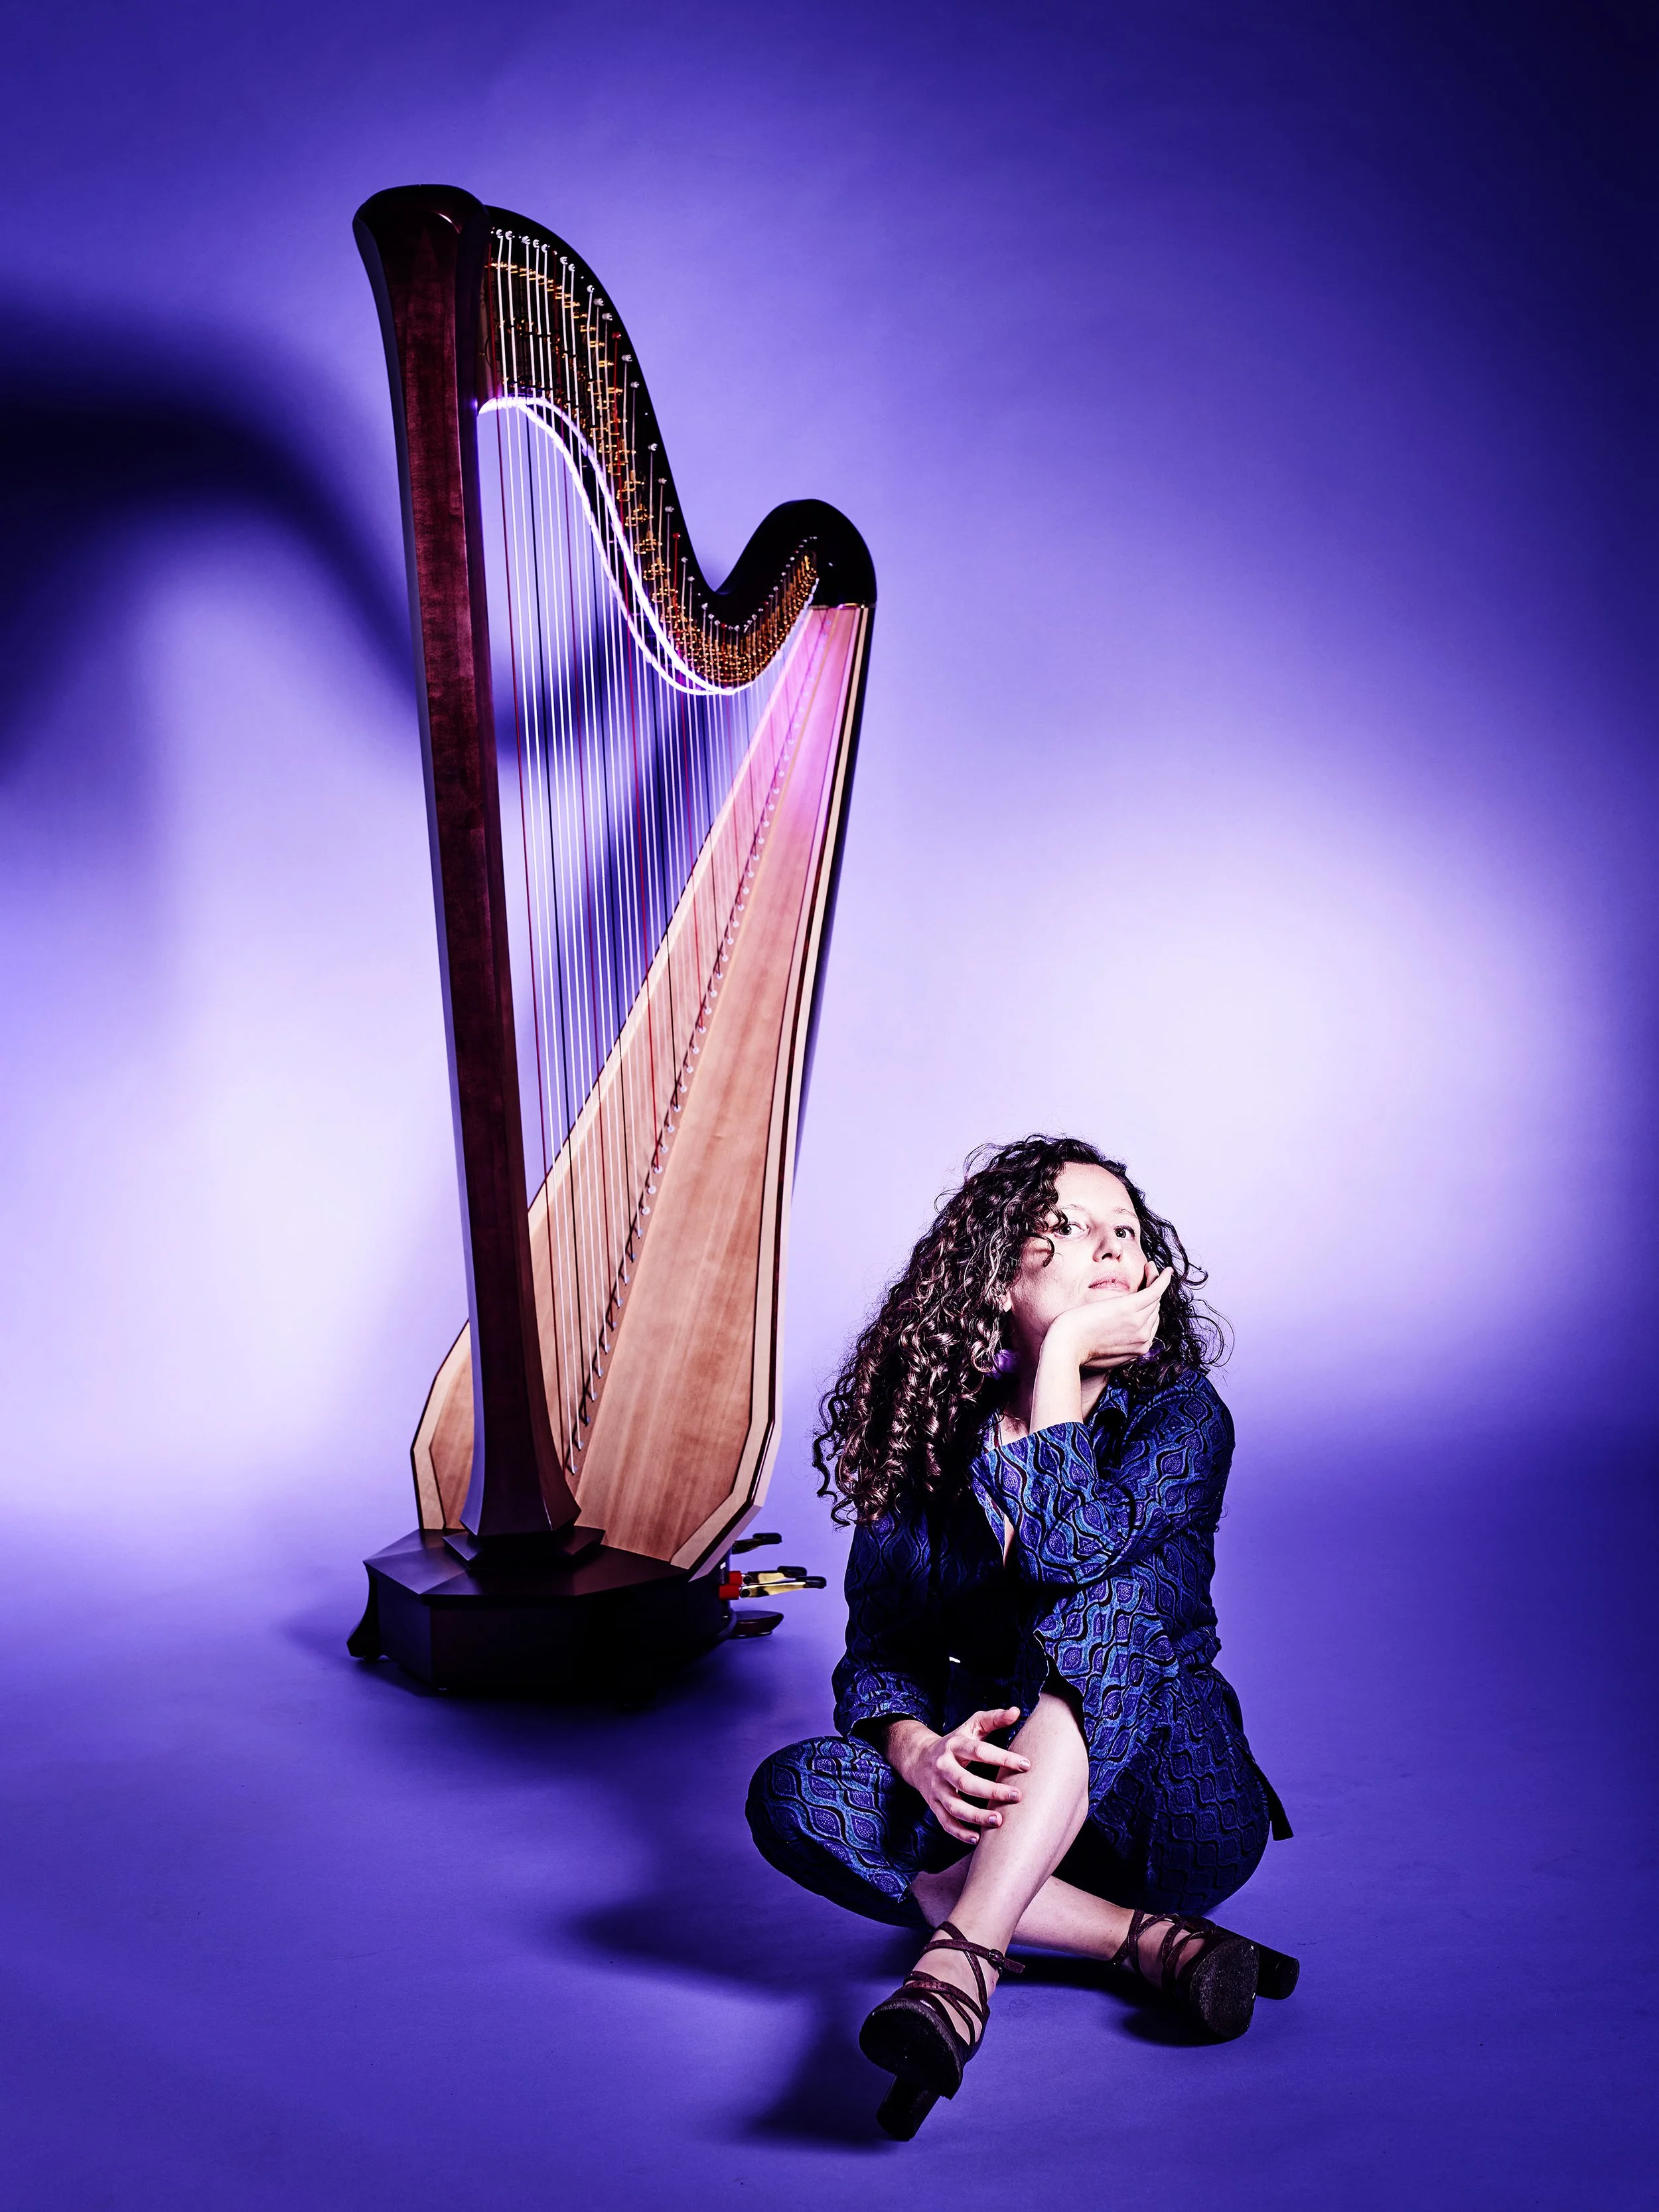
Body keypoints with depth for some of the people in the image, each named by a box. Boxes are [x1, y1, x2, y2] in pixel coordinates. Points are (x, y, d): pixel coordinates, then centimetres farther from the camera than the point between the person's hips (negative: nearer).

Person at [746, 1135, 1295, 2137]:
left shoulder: (1178, 1414, -6)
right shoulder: (931, 1439, 2)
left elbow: (1065, 1544, -27)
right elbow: (876, 1651, -4)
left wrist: (1064, 1348, -19)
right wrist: (919, 1749, -26)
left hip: (1172, 1814, -2)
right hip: (1006, 1804, 3)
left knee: (1111, 1594, -31)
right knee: (794, 1793, -24)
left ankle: (962, 1957, -41)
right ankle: (1154, 1941, -25)